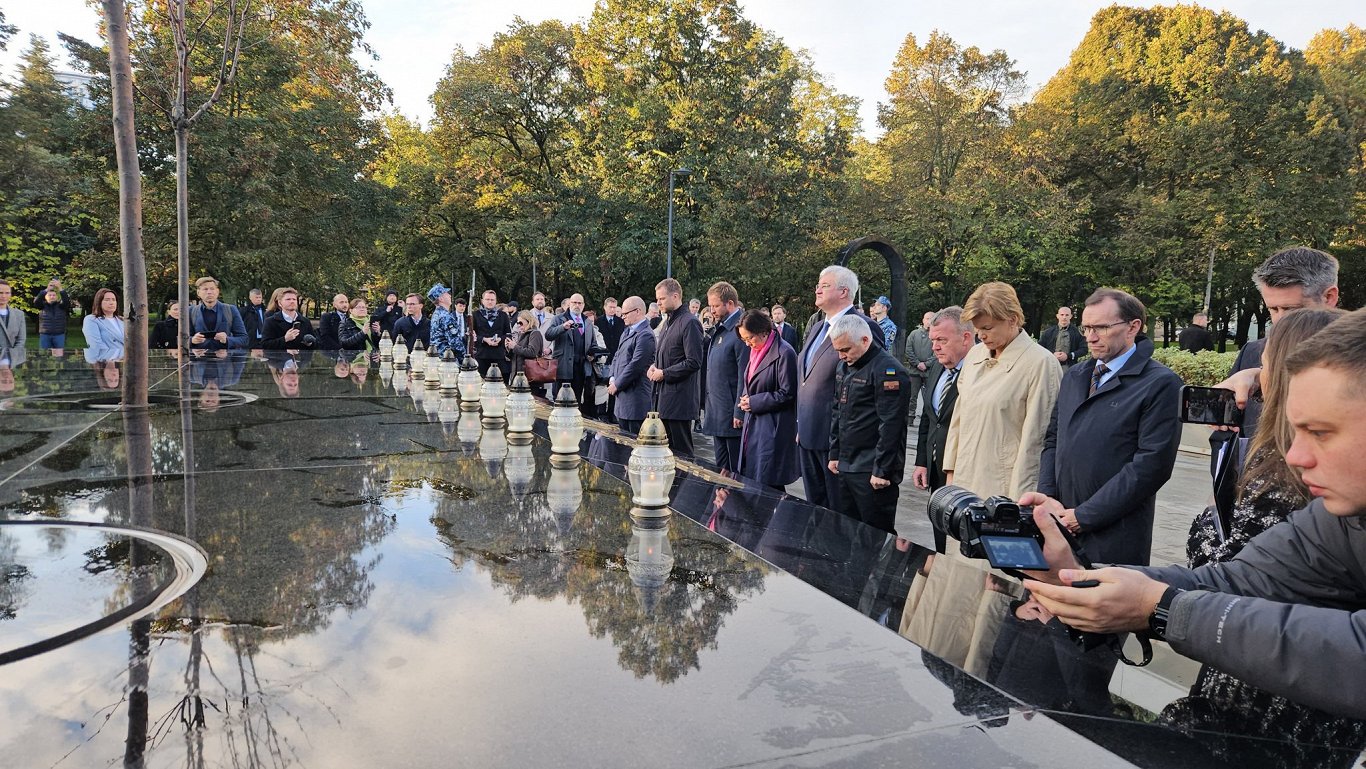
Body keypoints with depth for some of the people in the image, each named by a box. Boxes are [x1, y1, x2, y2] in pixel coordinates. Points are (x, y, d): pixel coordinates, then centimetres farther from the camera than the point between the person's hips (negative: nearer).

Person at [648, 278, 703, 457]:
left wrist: (664, 373, -14)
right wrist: (653, 368, 7)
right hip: (663, 398, 9)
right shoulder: (667, 323, 17)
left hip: (679, 400, -9)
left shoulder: (689, 323, -13)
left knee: (681, 453, -2)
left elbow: (694, 362, -19)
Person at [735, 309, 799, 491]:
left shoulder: (784, 353, -15)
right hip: (754, 424, 9)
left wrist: (754, 402, -14)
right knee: (749, 480, 11)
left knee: (768, 485, -5)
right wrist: (746, 398, 2)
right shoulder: (755, 351, 12)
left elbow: (787, 394, -16)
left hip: (773, 430, -8)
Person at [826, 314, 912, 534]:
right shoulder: (844, 366, 13)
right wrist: (835, 454, 16)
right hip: (846, 466, 8)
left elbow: (890, 425, -18)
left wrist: (882, 471, -18)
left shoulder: (888, 370, -14)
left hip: (872, 472, -8)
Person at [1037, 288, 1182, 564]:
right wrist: (1047, 500, 1)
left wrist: (1085, 516, -13)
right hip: (1060, 524, 5)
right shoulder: (1074, 376, 14)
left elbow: (1152, 465, -14)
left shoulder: (1161, 383, -7)